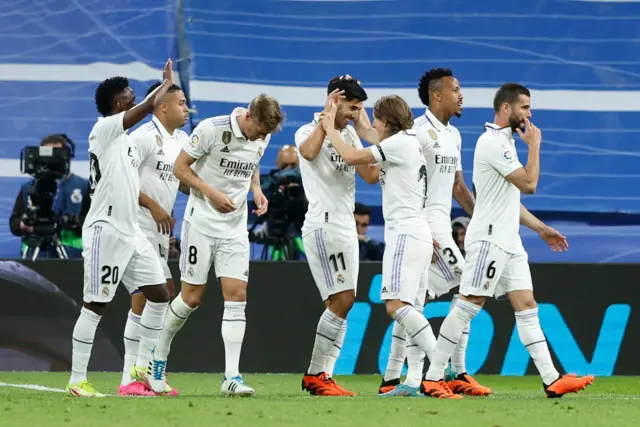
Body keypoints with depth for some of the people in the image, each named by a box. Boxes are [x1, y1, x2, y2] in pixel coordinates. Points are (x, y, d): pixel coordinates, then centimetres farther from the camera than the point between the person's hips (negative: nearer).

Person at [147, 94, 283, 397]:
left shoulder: (262, 138, 2)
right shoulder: (212, 129, -16)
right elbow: (180, 167, -10)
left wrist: (256, 189, 2)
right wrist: (211, 193, -20)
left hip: (235, 227, 5)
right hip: (202, 222, -5)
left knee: (236, 295, -7)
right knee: (192, 297, -1)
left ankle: (231, 377, -9)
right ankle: (159, 356, 22)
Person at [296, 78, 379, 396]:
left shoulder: (349, 137, 17)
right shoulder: (308, 131, -3)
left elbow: (370, 176, 10)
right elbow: (308, 152, -28)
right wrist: (326, 119, -17)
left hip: (346, 227, 8)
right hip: (323, 225, -8)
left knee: (341, 304, 3)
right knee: (342, 300, -16)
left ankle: (322, 376, 4)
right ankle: (315, 375, -11)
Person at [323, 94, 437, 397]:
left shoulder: (399, 142, -9)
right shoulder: (409, 142, 19)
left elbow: (350, 157, -11)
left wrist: (330, 127, 3)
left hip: (406, 233, -10)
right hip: (416, 233, 10)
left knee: (396, 305, -18)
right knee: (406, 308, 6)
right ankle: (414, 381, 1)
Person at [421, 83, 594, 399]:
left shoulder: (504, 142, 18)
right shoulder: (492, 142, -14)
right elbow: (529, 184, -18)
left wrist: (541, 228, 22)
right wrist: (534, 145, -6)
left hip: (508, 242, 10)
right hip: (488, 239, -10)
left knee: (527, 306, 4)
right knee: (468, 305, -9)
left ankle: (552, 380, -1)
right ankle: (432, 378, -5)